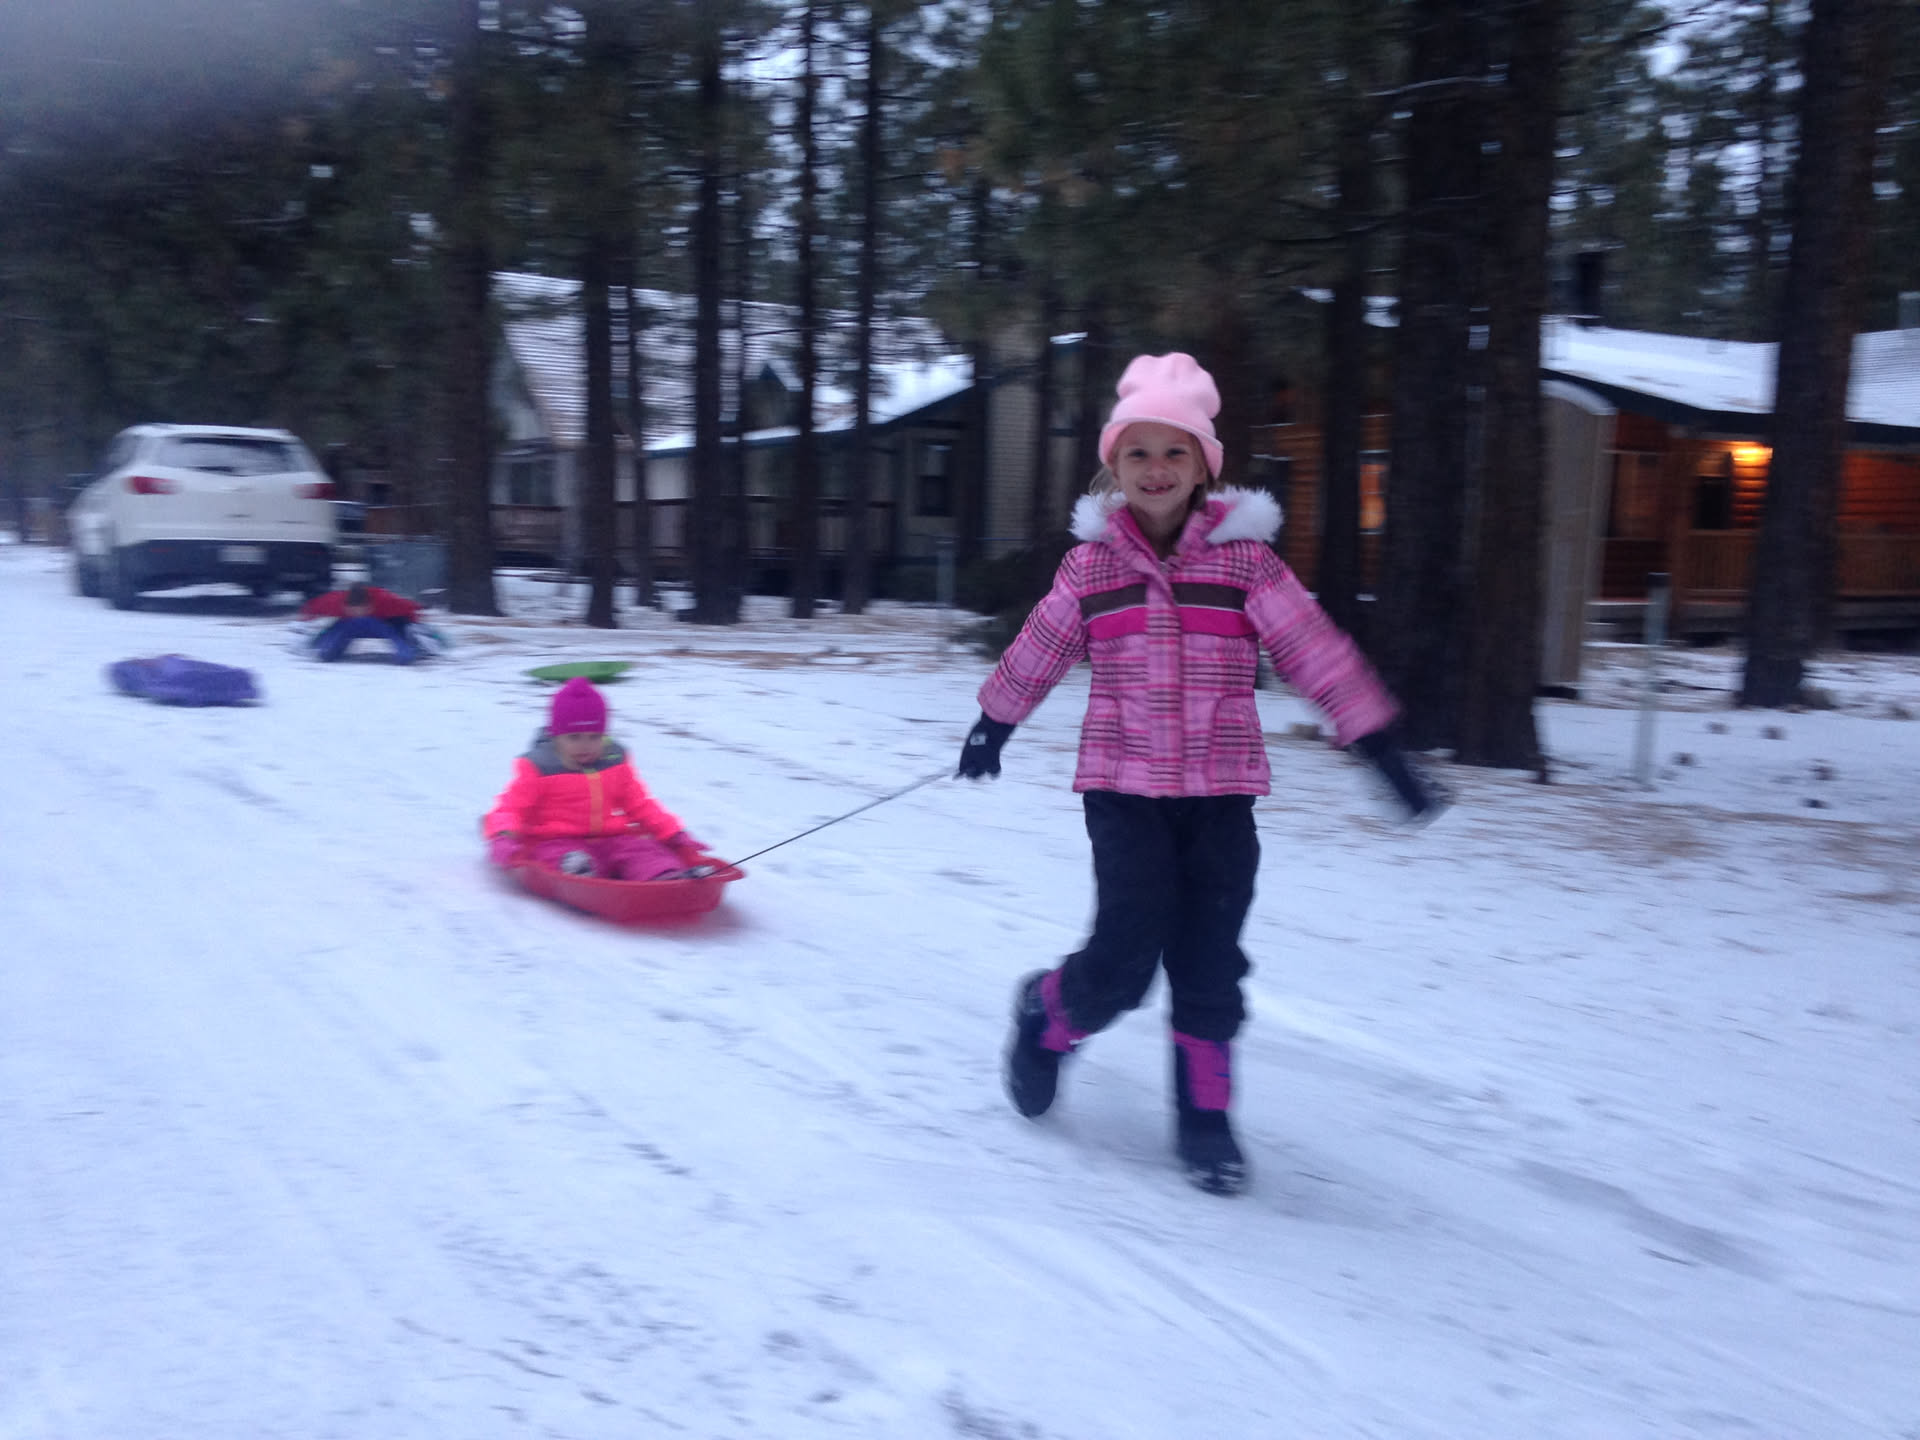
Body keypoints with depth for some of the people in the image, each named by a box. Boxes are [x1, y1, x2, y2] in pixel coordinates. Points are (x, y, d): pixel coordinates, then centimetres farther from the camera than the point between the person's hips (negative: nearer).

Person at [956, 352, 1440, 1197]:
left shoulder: (1243, 557, -2)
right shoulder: (1092, 562, 2)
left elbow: (1315, 651, -2)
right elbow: (1039, 648, 15)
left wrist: (1379, 746, -5)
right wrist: (993, 726, 26)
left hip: (1221, 792, 1)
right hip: (1122, 787, -1)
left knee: (1210, 962, 3)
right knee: (1125, 960, -7)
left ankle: (1204, 1115, 20)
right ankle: (1045, 1013, 25)